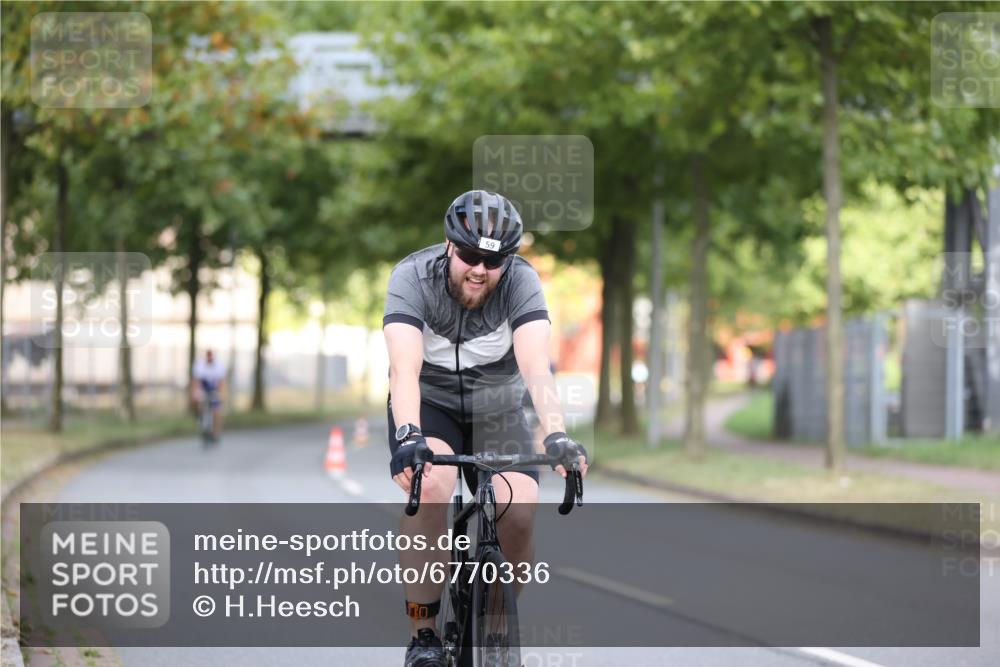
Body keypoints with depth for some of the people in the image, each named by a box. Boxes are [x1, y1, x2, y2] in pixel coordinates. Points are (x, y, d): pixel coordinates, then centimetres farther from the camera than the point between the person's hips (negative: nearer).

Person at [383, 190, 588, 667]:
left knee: (520, 512, -22)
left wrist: (556, 437, -49)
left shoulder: (520, 282, -20)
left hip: (496, 408, 1)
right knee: (431, 485, -32)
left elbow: (536, 367, -33)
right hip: (429, 403, -1)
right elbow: (405, 369, -36)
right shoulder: (412, 278, -23)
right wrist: (408, 438, -53)